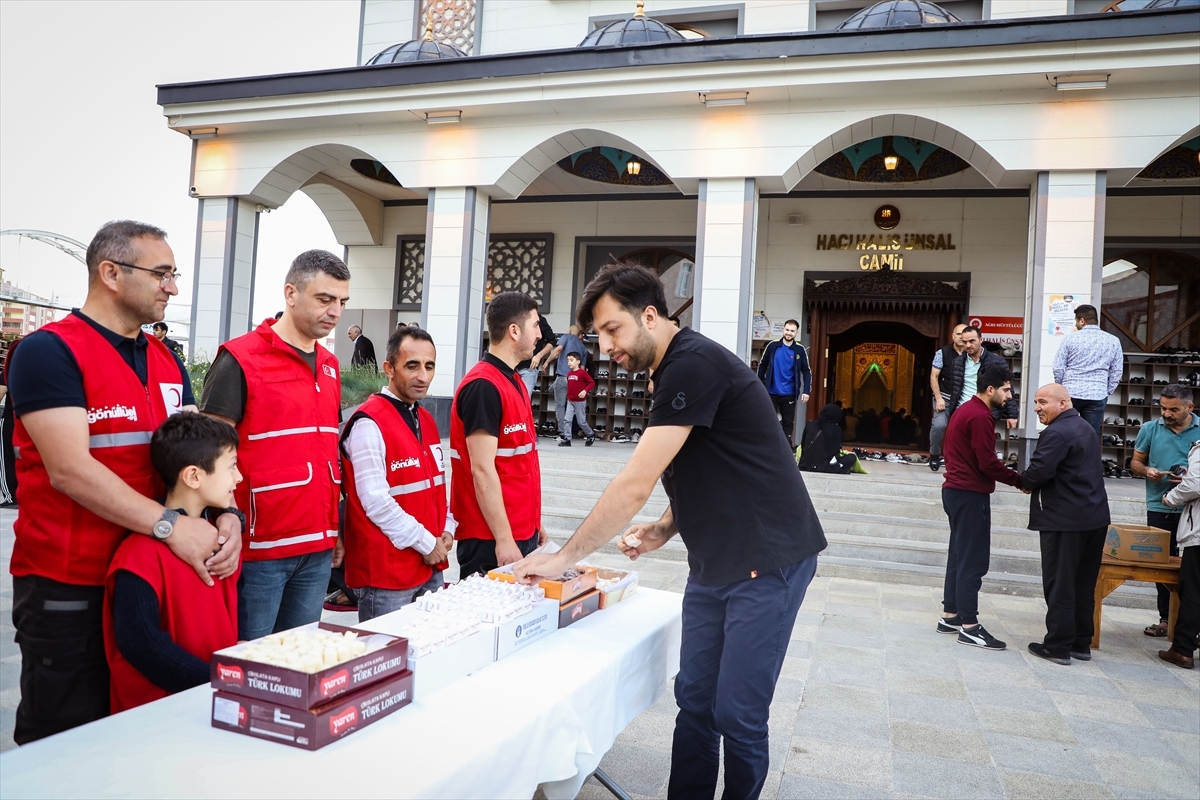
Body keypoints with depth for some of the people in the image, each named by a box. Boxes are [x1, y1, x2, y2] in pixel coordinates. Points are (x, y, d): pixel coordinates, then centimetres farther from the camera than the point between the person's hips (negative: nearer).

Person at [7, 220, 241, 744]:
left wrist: (225, 517, -10)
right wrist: (169, 525, -25)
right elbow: (70, 469, -19)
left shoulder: (167, 362, 12)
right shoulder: (49, 351, -10)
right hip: (67, 587, -6)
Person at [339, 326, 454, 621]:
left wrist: (446, 529, 3)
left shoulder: (426, 420, 11)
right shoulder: (369, 423, -15)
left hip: (431, 567, 8)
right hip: (386, 573, -8)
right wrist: (426, 543, -14)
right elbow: (374, 500, -20)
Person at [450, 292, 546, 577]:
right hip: (491, 540, -9)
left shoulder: (515, 381, 13)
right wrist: (504, 539, -19)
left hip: (523, 532, 9)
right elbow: (482, 470, -20)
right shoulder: (483, 386, -17)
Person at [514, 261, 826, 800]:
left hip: (767, 560, -9)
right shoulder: (671, 375, 10)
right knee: (693, 699, 12)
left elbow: (635, 484, -23)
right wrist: (663, 530, 3)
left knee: (736, 714, 1)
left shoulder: (695, 363, -20)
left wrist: (564, 558, -15)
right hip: (713, 563, 9)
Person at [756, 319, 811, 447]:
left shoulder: (799, 350, -3)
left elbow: (806, 371, 0)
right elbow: (762, 366, 5)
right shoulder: (773, 346, -2)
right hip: (771, 392, 0)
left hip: (789, 394, 0)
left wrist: (806, 390, -9)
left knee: (788, 422, 9)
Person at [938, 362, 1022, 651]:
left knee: (960, 555, 14)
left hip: (956, 491, 10)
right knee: (973, 560, -5)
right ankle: (969, 627, 0)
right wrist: (1020, 481, -8)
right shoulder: (980, 416, -17)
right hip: (970, 494, -10)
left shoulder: (965, 410, 15)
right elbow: (988, 463, -19)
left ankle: (950, 616, 20)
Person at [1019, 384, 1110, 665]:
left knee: (1059, 584, -1)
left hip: (1065, 520, -9)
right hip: (1095, 517, 9)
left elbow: (1038, 471, -25)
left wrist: (1026, 483, -3)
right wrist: (1033, 482, 8)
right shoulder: (1086, 428, 15)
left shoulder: (1057, 433, -17)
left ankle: (1058, 646, 5)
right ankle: (1082, 643, 22)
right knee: (1084, 584, 14)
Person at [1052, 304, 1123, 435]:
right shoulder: (1113, 341, 5)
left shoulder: (1071, 339, -2)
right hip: (1097, 396, 1)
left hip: (1070, 393, -1)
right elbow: (1117, 372, 6)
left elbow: (1058, 368, -1)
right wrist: (1106, 392, 14)